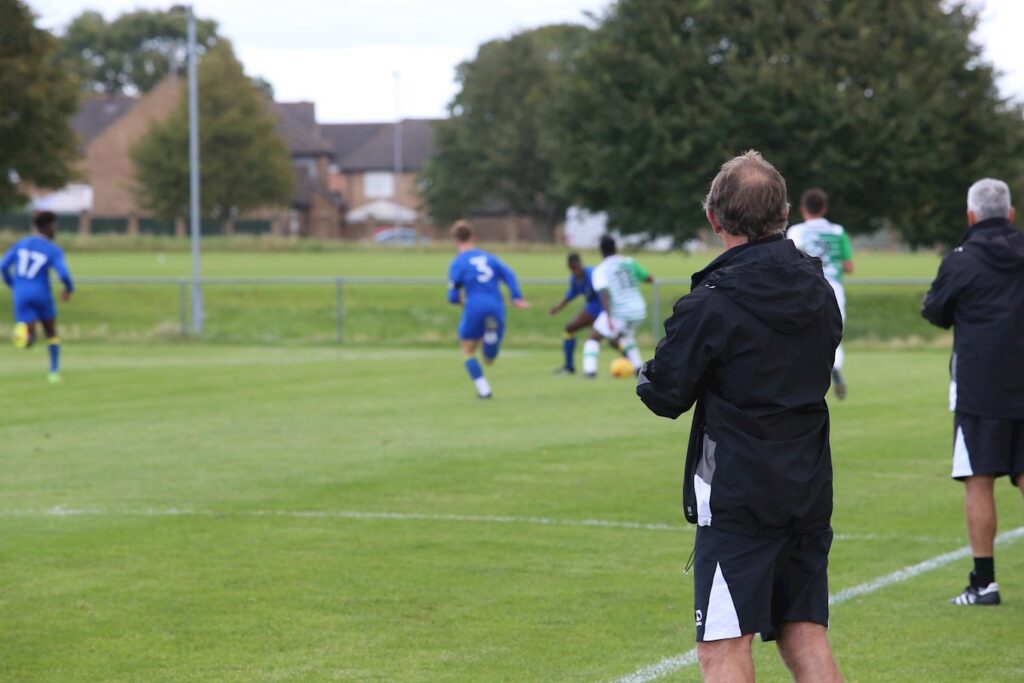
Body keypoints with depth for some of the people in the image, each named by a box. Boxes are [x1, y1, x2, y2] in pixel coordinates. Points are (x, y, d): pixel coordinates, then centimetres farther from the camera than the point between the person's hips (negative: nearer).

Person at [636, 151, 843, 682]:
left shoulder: (710, 304, -14)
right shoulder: (818, 290, 6)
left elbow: (667, 396, -8)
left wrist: (645, 374, 16)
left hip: (737, 498, -7)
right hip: (809, 490, 7)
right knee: (806, 638, 12)